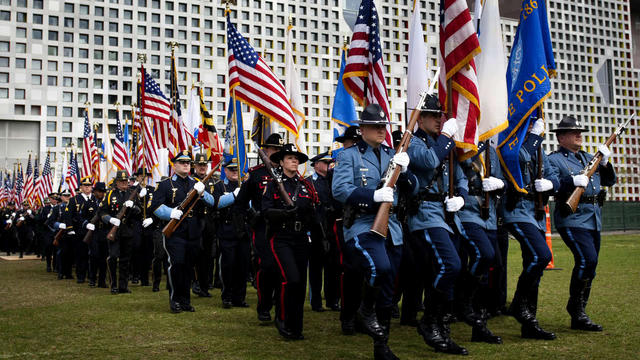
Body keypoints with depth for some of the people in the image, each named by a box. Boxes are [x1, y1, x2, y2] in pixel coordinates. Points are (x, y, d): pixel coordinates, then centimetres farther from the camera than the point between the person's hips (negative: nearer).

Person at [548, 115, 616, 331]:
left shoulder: (588, 158, 21)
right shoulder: (554, 159, -2)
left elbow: (610, 181, 20)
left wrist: (605, 163, 3)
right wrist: (572, 181, -27)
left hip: (594, 219, 8)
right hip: (573, 218, -8)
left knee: (589, 265, 8)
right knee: (587, 260, -21)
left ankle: (577, 313, 18)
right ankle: (577, 312, -11)